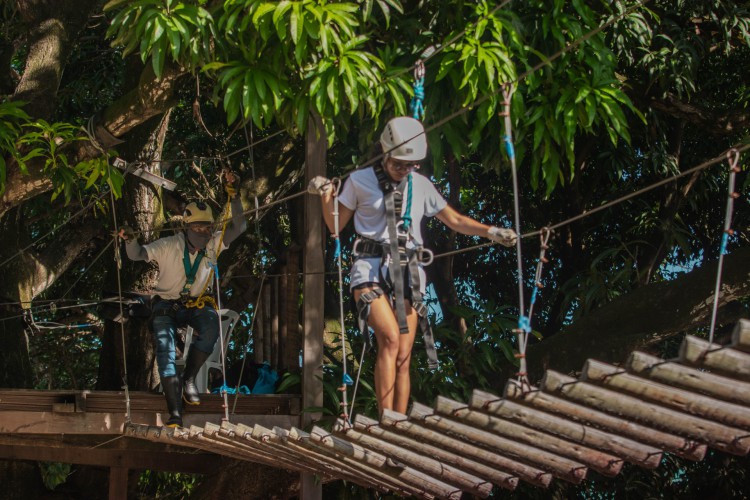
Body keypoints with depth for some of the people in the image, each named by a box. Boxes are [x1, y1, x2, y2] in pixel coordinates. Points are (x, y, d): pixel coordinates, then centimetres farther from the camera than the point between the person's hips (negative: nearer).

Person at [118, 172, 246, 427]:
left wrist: (233, 195, -26)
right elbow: (138, 254, -17)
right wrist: (131, 240, -41)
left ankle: (189, 378, -16)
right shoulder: (169, 246, -13)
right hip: (167, 305, -2)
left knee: (211, 325, -32)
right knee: (165, 348, -25)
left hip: (197, 304, 2)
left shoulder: (213, 243, -6)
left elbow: (239, 226, -14)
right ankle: (175, 411, -29)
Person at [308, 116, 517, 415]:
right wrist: (326, 196, -6)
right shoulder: (360, 180, 5)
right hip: (371, 268, -3)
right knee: (390, 338, -25)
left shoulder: (421, 186, 13)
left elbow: (454, 220, 21)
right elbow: (335, 226, 11)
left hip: (408, 273, 3)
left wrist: (492, 232, 8)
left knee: (403, 357, -3)